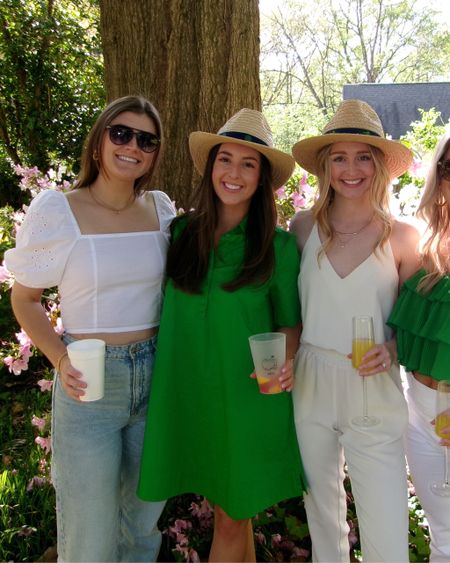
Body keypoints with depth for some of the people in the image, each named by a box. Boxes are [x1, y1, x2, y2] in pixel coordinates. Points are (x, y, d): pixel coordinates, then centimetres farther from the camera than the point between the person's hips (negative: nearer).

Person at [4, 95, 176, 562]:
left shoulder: (162, 209, 2)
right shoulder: (57, 210, -8)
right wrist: (59, 358, -15)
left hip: (155, 377, 4)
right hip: (88, 383, -3)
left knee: (145, 515, 20)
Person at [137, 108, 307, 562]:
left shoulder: (278, 246, -7)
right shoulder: (180, 232, 0)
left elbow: (290, 323, 2)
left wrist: (284, 361, -17)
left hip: (247, 399, -2)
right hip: (187, 396, 3)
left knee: (231, 520, 9)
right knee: (226, 509, 16)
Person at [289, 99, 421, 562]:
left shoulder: (402, 236, -3)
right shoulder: (304, 227, 0)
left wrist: (391, 350, -14)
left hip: (374, 393, -1)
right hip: (309, 384, 2)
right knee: (322, 511, 19)